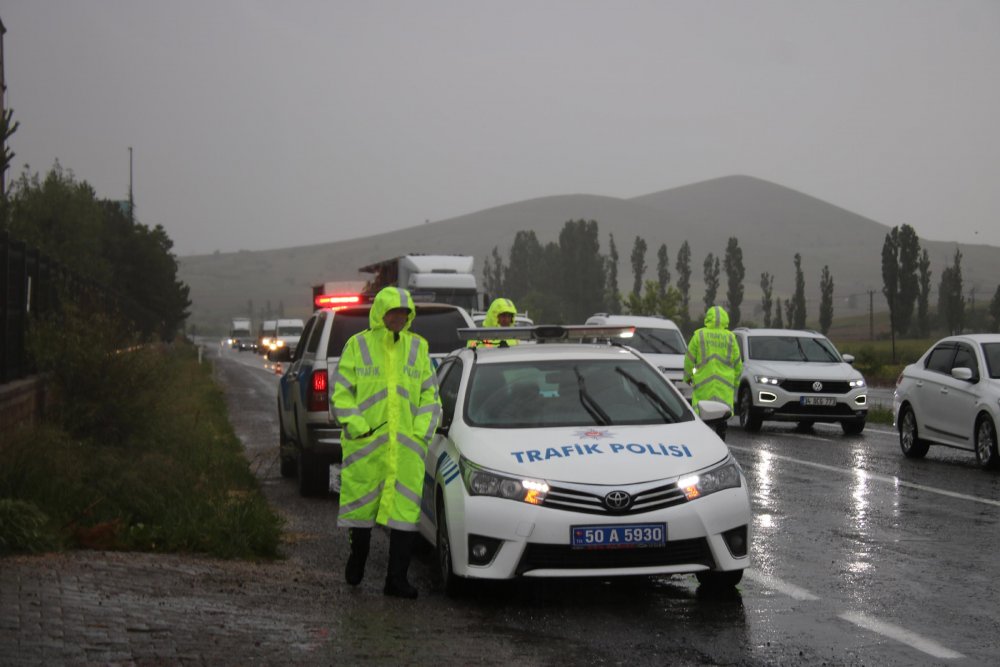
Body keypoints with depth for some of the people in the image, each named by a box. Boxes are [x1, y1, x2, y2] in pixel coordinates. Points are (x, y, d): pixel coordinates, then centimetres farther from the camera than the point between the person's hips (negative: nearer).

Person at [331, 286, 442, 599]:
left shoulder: (417, 347, 10)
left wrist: (422, 430, 1)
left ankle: (396, 578, -2)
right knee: (361, 503, 8)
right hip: (365, 444, -1)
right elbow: (341, 391, 1)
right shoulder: (358, 346, 2)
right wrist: (357, 426, -10)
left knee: (405, 509, -6)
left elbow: (430, 394, 13)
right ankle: (357, 555, 36)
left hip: (406, 445, 1)